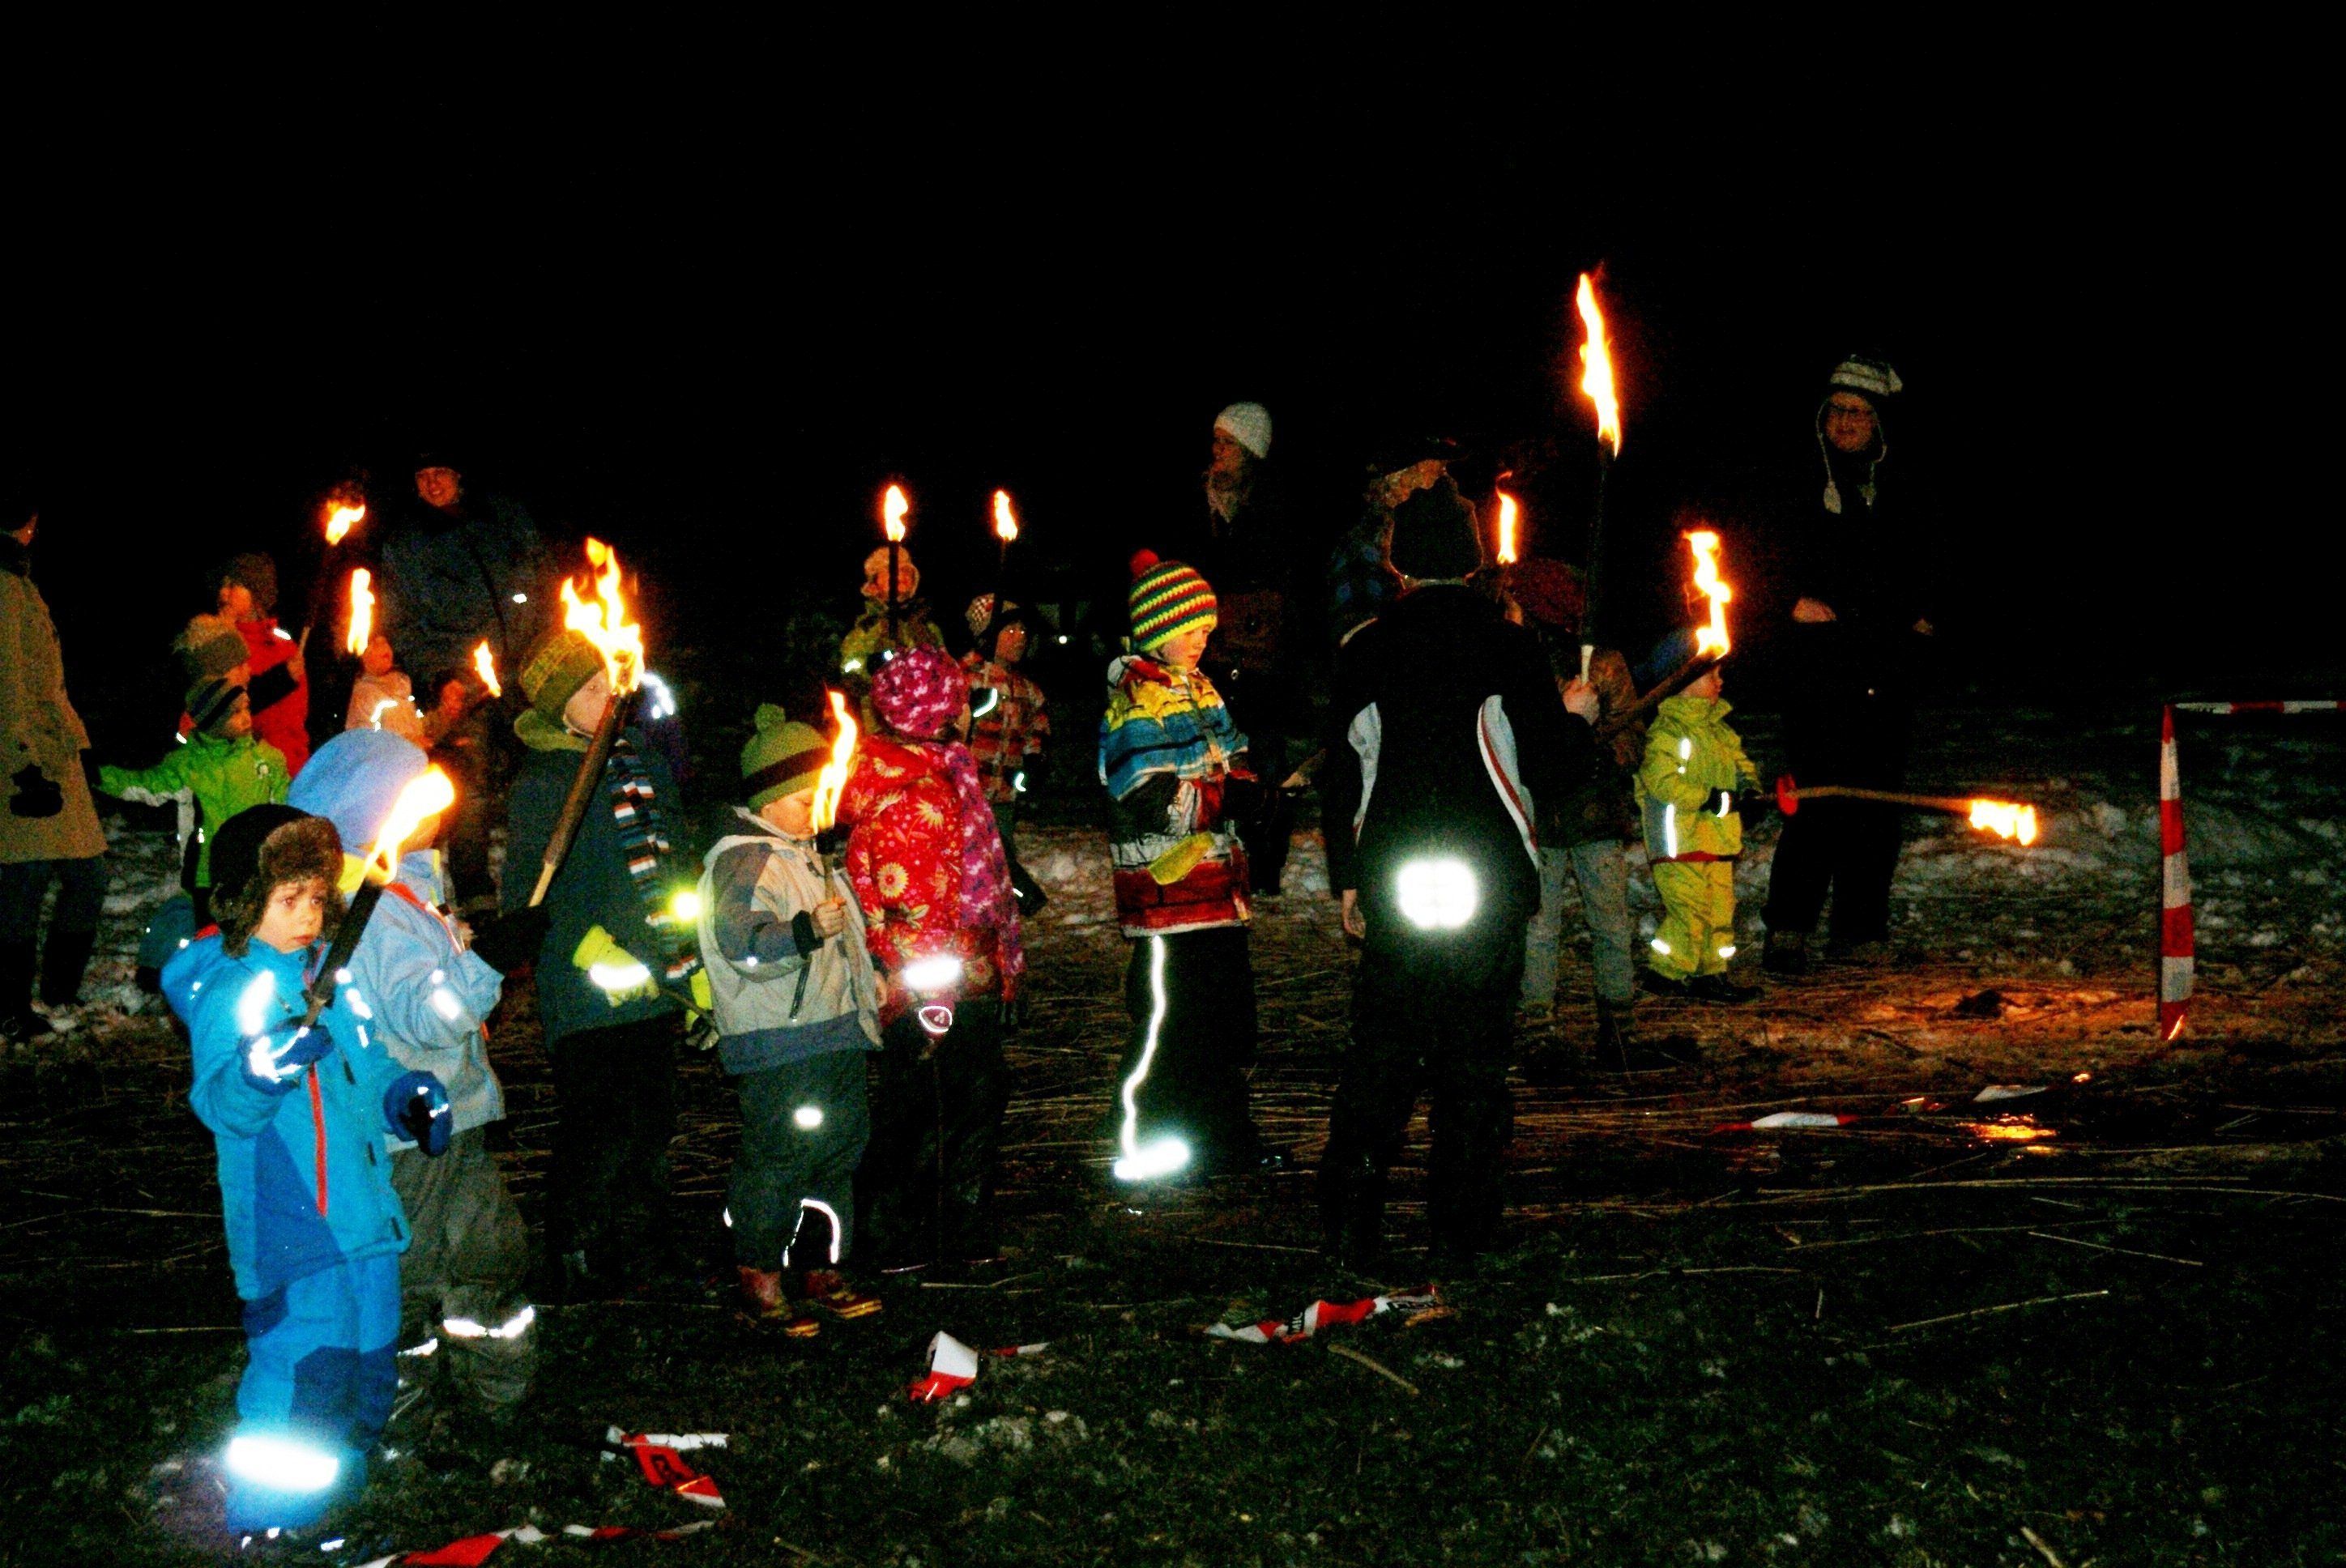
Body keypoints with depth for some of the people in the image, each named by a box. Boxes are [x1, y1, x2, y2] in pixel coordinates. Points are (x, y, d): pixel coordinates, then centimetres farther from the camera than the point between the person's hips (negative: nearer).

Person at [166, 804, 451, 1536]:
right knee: (305, 1362, -14)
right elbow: (219, 1104, -20)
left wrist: (409, 1096, 5)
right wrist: (259, 1072, -39)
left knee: (368, 1359, 16)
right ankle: (266, 1529, -1)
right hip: (288, 1222, -8)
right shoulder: (224, 992, -11)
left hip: (364, 1212, 8)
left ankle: (340, 1503, 34)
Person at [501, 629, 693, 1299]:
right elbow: (527, 893, -14)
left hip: (657, 985, 7)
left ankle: (647, 1253, 28)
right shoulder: (542, 783, -9)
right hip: (592, 992, -7)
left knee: (653, 1123, 15)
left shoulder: (639, 758, 13)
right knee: (599, 1131, -5)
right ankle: (582, 1263, 8)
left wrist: (694, 960, 22)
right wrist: (589, 947, -26)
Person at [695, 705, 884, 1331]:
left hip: (833, 1033, 10)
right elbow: (740, 938, -29)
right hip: (777, 1048, -10)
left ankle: (821, 1269, 25)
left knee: (839, 1148, 14)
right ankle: (759, 1281, 1)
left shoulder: (806, 853, 19)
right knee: (778, 1157, -8)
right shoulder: (741, 861, -13)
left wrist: (866, 982, 39)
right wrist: (804, 930, -43)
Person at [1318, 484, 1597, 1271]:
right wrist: (1576, 719, 17)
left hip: (1394, 886, 2)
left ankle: (1352, 1226, 8)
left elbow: (1341, 773, 6)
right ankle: (1459, 1231, 9)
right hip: (1489, 882, -2)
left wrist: (1347, 880, 15)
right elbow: (1557, 771, -4)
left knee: (1379, 1055, 9)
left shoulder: (1364, 650, 2)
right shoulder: (1509, 646, -5)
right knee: (1476, 1058, 6)